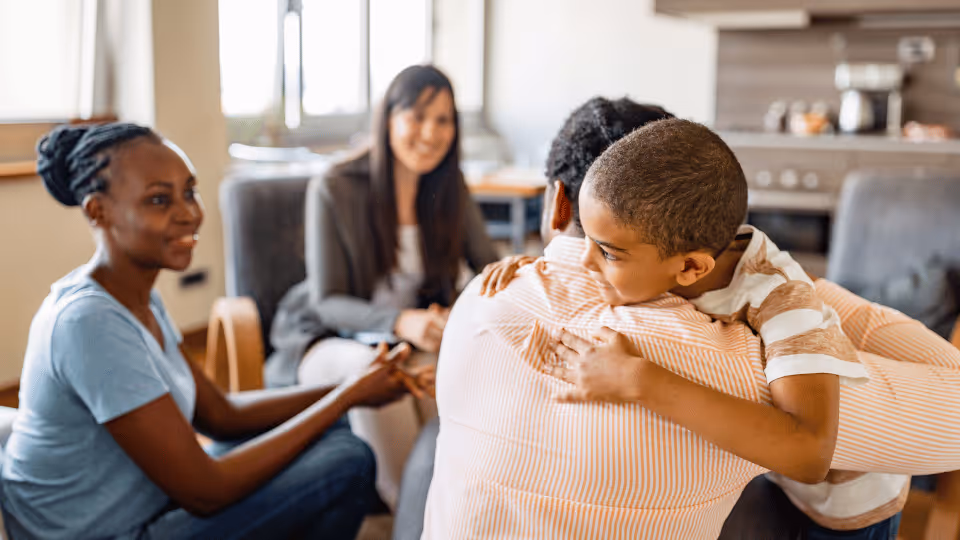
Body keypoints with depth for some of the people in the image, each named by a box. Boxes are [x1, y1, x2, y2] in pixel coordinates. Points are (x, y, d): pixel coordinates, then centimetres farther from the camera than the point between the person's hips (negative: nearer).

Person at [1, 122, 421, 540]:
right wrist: (349, 395, -19)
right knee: (346, 465, -14)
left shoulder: (138, 298, 2)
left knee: (330, 433, 11)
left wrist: (351, 387, -4)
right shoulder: (89, 322, -27)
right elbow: (205, 491, -24)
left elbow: (220, 414, 6)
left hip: (143, 505, 9)